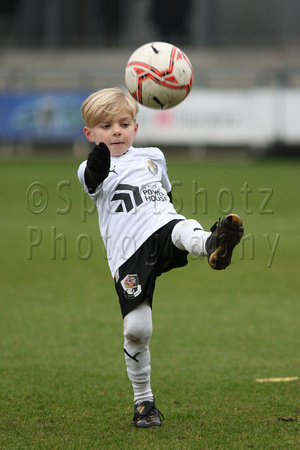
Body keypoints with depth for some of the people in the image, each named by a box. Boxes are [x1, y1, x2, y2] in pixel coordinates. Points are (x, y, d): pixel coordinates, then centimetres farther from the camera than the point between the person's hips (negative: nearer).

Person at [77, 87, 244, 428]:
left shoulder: (152, 157, 22)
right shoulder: (92, 170, 7)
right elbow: (96, 177, -19)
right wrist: (100, 158, -41)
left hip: (162, 228, 2)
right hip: (129, 253, -2)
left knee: (185, 230, -35)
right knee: (136, 329, -6)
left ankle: (213, 245, -72)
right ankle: (142, 400, 13)